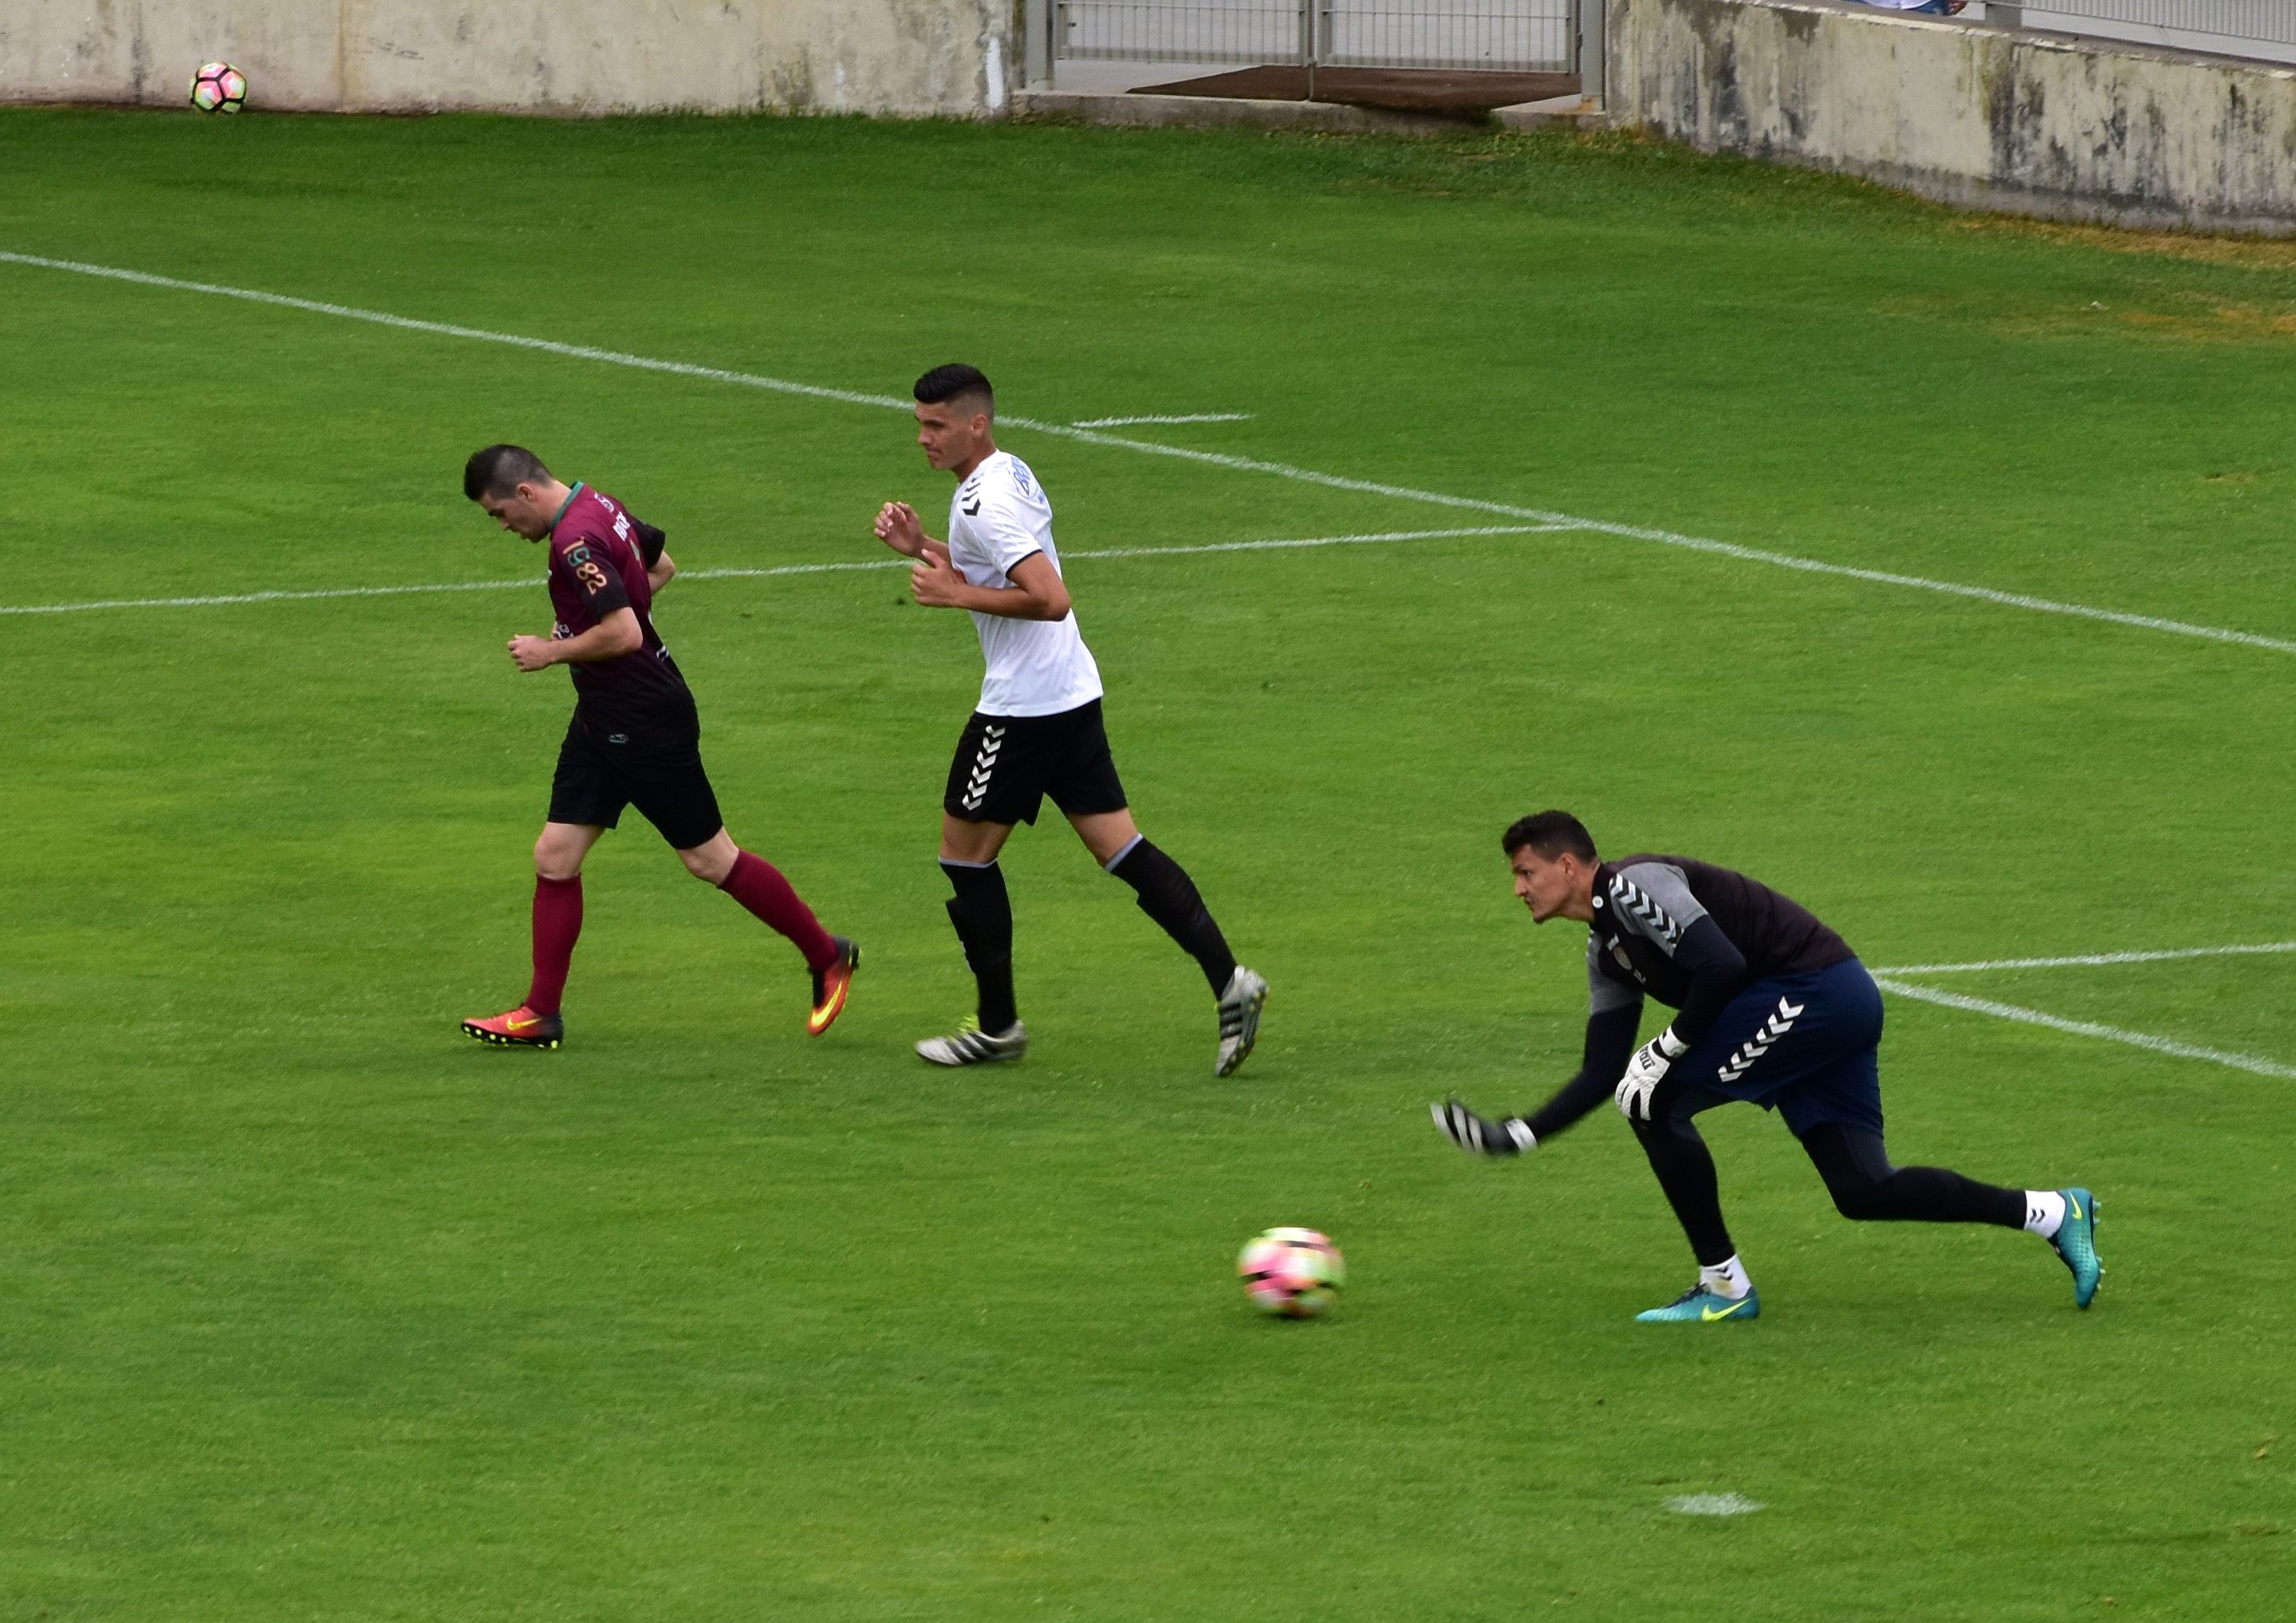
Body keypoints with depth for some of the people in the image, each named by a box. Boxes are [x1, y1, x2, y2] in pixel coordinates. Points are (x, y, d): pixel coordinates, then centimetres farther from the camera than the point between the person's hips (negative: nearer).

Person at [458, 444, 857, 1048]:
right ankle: (541, 1014, 9)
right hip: (603, 720, 10)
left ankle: (827, 957, 17)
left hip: (647, 723, -10)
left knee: (710, 859, 2)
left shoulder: (576, 541, -24)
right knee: (555, 857, 5)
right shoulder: (602, 508, 7)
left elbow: (624, 633, -31)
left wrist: (552, 652, -17)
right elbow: (661, 566, 23)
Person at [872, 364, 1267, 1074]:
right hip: (1072, 690, 10)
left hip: (1024, 706, -10)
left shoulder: (985, 503, -18)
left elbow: (1050, 598, -27)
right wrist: (924, 549, 15)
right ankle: (1227, 979, -5)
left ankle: (997, 1025, 10)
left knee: (965, 851, 4)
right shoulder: (1010, 474, 13)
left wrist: (957, 594, -19)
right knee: (1120, 849, 6)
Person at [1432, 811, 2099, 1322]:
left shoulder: (1633, 886, -12)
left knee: (1655, 1101, -9)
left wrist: (1667, 1050, -14)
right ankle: (2054, 1213, 11)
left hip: (1813, 991, -10)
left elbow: (1722, 965, -24)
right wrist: (1515, 1136, 11)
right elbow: (1604, 1073, 19)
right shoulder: (1606, 950, 19)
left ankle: (1724, 1287, -2)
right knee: (1864, 1191, 7)